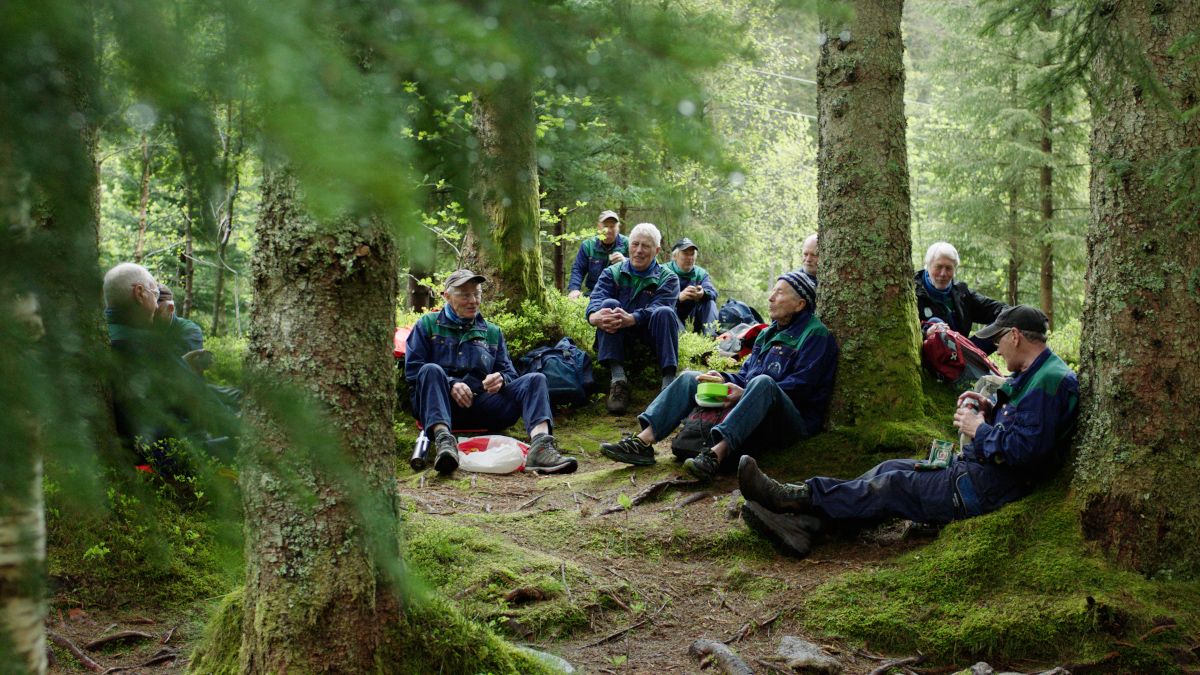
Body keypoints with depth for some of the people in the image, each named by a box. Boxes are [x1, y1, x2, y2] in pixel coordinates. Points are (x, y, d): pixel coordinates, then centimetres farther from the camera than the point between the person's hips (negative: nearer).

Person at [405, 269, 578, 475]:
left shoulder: (492, 332, 26)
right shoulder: (427, 325, 16)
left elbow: (509, 372, 19)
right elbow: (413, 370, 5)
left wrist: (501, 379, -7)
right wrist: (450, 384, -12)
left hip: (482, 406, 3)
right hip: (440, 407, -3)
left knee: (535, 379, -17)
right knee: (431, 370, -33)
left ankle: (540, 445, -45)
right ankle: (443, 440, -54)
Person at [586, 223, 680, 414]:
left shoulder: (668, 279, 2)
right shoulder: (612, 273, 7)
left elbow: (655, 309, -18)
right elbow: (596, 300, -12)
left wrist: (630, 319, -40)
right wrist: (595, 316, -38)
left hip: (651, 337, -1)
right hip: (619, 337, 2)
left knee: (665, 313, -29)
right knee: (610, 304, -25)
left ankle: (669, 381, -36)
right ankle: (618, 380, -36)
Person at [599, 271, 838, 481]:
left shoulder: (816, 335, -6)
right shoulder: (769, 333, 21)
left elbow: (801, 386, -17)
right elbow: (745, 374, 19)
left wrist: (746, 393, -23)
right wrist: (724, 379, -5)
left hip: (797, 419, -8)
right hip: (758, 415, 8)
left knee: (762, 382, -39)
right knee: (690, 378, 0)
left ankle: (717, 453, -52)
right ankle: (643, 441, -19)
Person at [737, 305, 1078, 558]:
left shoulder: (1050, 381, -19)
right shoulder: (1031, 373, 16)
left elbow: (1025, 448, -28)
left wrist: (979, 429, -13)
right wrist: (990, 409, 8)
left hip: (986, 486, -10)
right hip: (977, 468, 10)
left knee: (893, 486, -11)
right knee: (891, 469, -1)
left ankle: (798, 496, -8)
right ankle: (802, 525, -13)